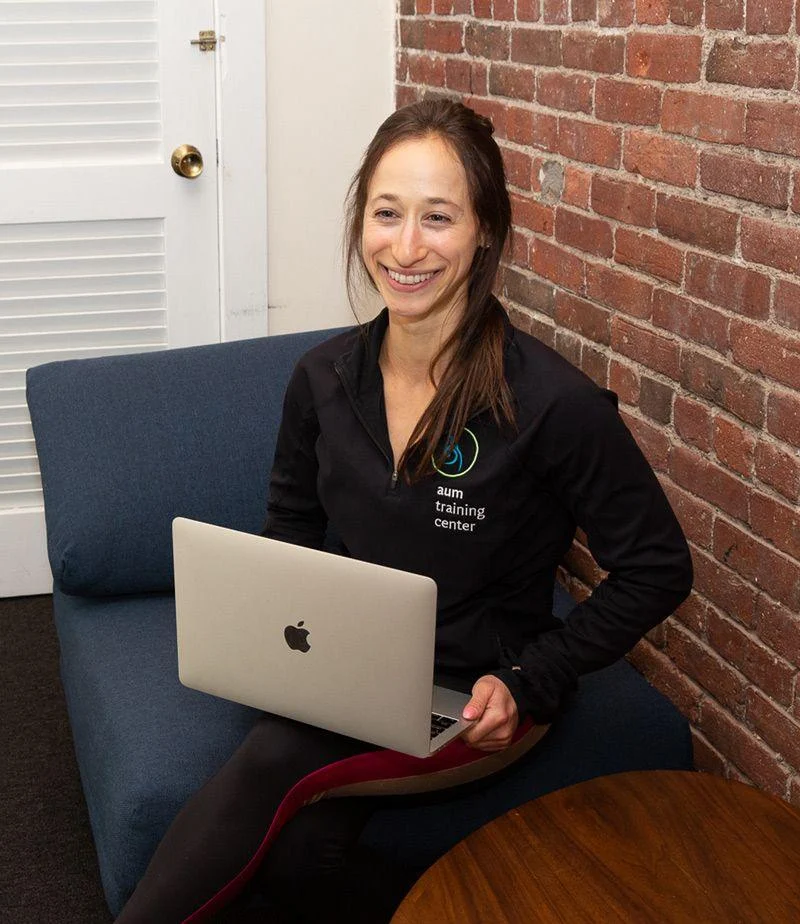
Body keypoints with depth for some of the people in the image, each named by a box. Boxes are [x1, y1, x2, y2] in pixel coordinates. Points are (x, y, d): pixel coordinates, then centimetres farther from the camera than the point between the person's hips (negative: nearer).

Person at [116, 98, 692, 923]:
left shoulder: (551, 403, -17)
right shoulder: (322, 378, -1)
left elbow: (657, 568, -8)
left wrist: (528, 685, -14)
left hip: (467, 699, -4)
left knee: (274, 764, -31)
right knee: (293, 850, -28)